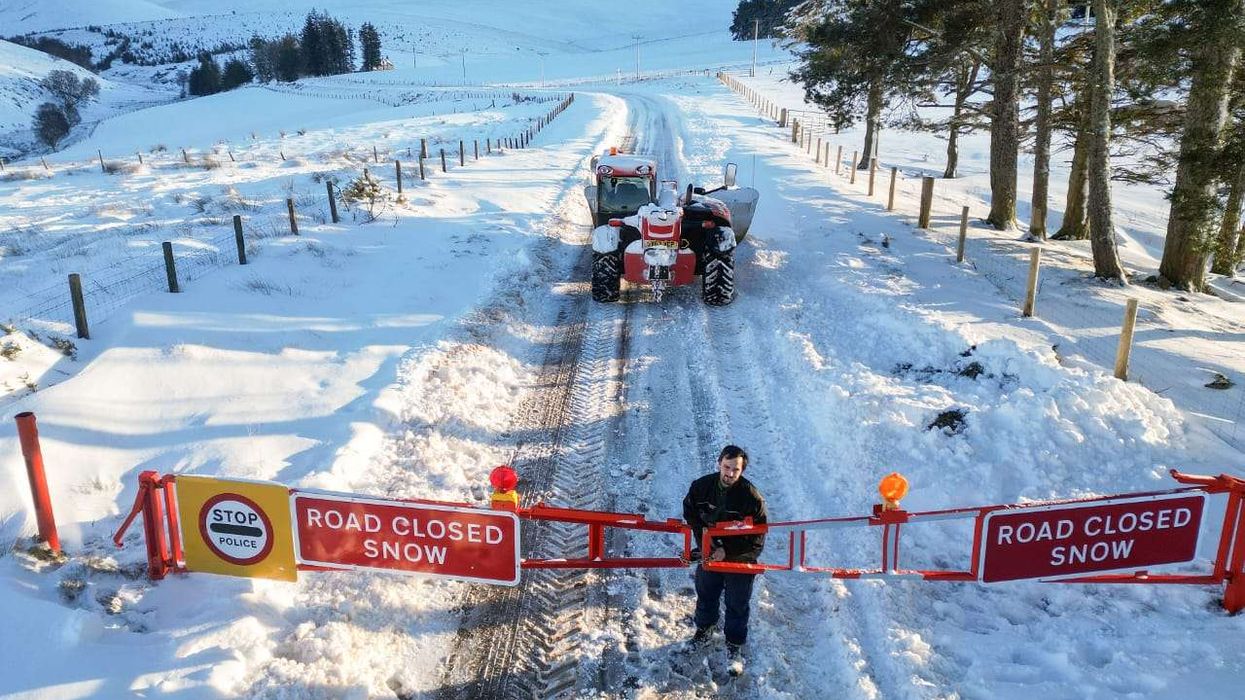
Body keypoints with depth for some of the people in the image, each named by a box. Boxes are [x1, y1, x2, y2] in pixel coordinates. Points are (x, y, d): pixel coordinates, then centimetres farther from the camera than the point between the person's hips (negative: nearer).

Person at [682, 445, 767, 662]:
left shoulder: (752, 498, -28)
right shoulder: (702, 486, -18)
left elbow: (757, 538, -21)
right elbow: (689, 510, 3)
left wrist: (727, 552, -27)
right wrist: (701, 531, -13)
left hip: (740, 559, -3)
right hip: (709, 553, 3)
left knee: (737, 604, 15)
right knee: (706, 593, 25)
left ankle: (735, 641, 40)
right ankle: (705, 628, 53)